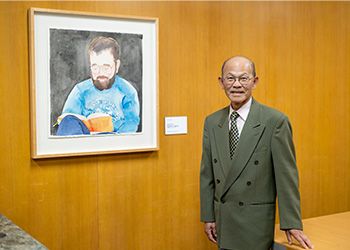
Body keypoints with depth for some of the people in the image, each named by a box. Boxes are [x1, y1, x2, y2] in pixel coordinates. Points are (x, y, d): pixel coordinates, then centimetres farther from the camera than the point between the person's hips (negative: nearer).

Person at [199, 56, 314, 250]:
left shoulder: (275, 121, -10)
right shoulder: (212, 122, 5)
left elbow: (286, 174, -10)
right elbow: (207, 174, 7)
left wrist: (292, 224, -10)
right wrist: (208, 217, 6)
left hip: (256, 223, -4)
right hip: (222, 220, 4)